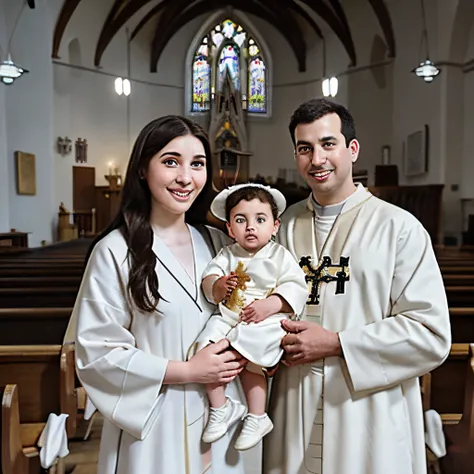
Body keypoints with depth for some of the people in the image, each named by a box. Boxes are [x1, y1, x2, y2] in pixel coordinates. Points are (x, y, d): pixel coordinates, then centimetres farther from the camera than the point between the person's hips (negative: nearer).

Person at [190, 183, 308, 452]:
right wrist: (218, 285, -16)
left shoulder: (280, 256, -1)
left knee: (248, 363, -19)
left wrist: (269, 305, -21)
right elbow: (209, 276, 7)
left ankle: (257, 417, 7)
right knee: (207, 351, -12)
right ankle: (221, 408, 10)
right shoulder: (228, 254, 10)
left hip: (265, 323, -4)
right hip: (228, 318, 5)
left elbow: (296, 288, -8)